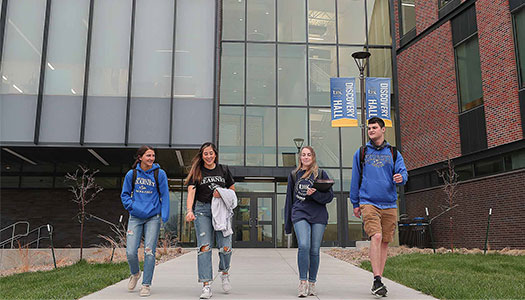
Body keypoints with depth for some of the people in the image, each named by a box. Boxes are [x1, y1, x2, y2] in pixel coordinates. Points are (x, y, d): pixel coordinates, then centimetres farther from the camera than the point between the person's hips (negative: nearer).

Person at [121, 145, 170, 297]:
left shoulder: (159, 174, -2)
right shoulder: (132, 174, 3)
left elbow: (165, 196, 0)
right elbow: (125, 194, 11)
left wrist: (165, 216, -7)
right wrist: (132, 206, -8)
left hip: (153, 217, -1)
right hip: (135, 218, 2)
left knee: (149, 252, -3)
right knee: (130, 252, -3)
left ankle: (146, 285, 11)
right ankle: (135, 273, 29)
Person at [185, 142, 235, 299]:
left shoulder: (223, 170, 10)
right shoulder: (197, 172, 4)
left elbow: (232, 189, 18)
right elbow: (191, 191, -9)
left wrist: (222, 193, -4)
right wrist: (189, 210, -25)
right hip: (202, 210, -1)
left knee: (225, 247, -6)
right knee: (204, 247, -8)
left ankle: (224, 272, 26)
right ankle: (206, 286, -3)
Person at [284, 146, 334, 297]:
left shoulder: (321, 174, 10)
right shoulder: (294, 175, 15)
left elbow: (329, 195, 5)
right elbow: (289, 198, 18)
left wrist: (315, 194, -15)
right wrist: (287, 222, 17)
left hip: (318, 215, 0)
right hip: (300, 214, 0)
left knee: (314, 250, 1)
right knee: (303, 246, -19)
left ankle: (312, 283, 14)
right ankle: (302, 282, -10)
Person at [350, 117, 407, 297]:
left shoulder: (394, 153, 13)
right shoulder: (361, 153, 10)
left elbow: (403, 172, 3)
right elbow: (355, 179, 12)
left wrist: (400, 178, -21)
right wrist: (355, 203, 11)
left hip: (389, 204, 3)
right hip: (368, 203, -2)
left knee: (385, 242, 6)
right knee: (376, 237, -18)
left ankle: (379, 279, 17)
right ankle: (377, 281, -17)